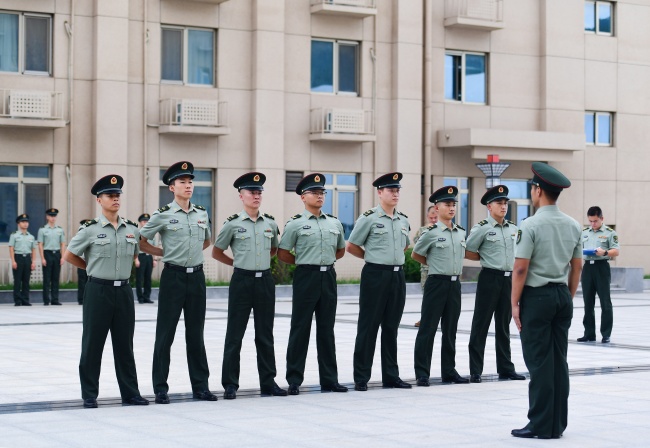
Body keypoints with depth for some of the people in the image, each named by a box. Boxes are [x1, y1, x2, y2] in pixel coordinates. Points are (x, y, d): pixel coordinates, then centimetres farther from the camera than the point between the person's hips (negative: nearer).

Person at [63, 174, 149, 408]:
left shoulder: (132, 229, 5)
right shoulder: (90, 229, -7)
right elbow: (69, 256, 1)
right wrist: (93, 267, 6)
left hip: (124, 290, 4)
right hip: (98, 290, -4)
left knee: (124, 344, 9)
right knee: (93, 344, 3)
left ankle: (130, 392, 16)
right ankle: (89, 395, 11)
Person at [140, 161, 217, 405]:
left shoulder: (202, 214, 8)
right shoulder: (163, 215, -6)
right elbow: (141, 242, 0)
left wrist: (192, 253, 12)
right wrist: (165, 254, 2)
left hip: (197, 276, 4)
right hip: (173, 277, -4)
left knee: (195, 334, 10)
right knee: (165, 334, 1)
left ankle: (200, 386, 17)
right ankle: (160, 388, 7)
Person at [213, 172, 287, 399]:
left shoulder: (270, 223, 6)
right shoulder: (232, 224, -5)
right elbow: (216, 252, 5)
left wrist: (260, 261, 13)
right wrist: (238, 262, 6)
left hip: (265, 281, 3)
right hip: (242, 281, -3)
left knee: (265, 335, 9)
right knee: (234, 335, 1)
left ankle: (268, 382, 17)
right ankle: (230, 384, 7)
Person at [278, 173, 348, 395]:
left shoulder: (335, 223, 9)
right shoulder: (295, 224, -4)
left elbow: (341, 250, 23)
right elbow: (282, 254, -1)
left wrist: (325, 260, 13)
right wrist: (305, 262, 4)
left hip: (329, 277, 4)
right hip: (306, 277, -4)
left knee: (326, 329, 9)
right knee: (300, 329, 0)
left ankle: (329, 379, 15)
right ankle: (294, 381, 5)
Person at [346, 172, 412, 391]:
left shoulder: (403, 220, 10)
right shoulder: (369, 218, -7)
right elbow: (351, 246, -2)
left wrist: (393, 257, 14)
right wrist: (373, 257, 5)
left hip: (398, 275, 5)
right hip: (375, 275, -5)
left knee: (391, 327, 11)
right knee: (368, 327, -1)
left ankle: (391, 376, 18)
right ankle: (361, 378, 5)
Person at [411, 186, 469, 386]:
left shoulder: (461, 232, 8)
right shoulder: (431, 233, -8)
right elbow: (415, 255, 3)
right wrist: (435, 265, 9)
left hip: (455, 284, 5)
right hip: (436, 283, -5)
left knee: (450, 330, 11)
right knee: (427, 329, -3)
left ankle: (449, 371, 18)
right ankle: (422, 374, 2)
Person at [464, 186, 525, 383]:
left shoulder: (513, 229, 9)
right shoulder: (482, 228, -7)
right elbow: (468, 253, -5)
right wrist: (486, 258, -1)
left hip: (508, 279, 5)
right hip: (489, 278, -5)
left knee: (504, 325, 12)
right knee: (481, 325, -2)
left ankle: (505, 368, 19)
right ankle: (475, 371, 2)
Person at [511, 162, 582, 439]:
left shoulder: (531, 225, -13)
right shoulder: (573, 226, 7)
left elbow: (521, 268, -14)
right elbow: (577, 266, 12)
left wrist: (515, 303, -8)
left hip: (536, 297, -6)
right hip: (562, 296, 6)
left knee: (539, 362, -2)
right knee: (559, 361, 10)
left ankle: (541, 425, 1)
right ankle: (557, 424, 14)